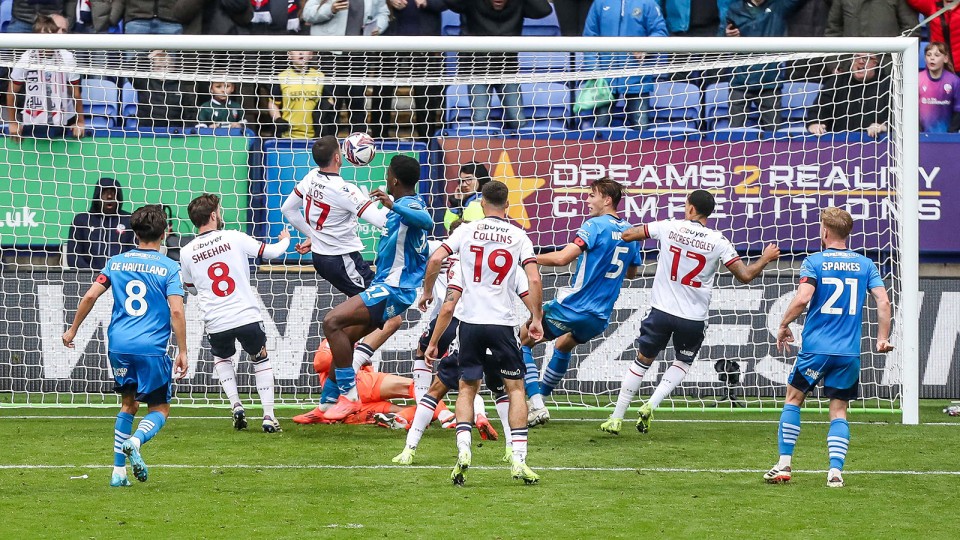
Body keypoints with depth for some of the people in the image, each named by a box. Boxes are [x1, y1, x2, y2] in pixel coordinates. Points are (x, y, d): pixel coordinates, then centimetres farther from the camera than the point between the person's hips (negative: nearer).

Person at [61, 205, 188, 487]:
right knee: (160, 409, 9)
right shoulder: (169, 268, -2)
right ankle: (136, 441, -24)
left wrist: (72, 330, 17)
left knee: (128, 403, 22)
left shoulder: (116, 262, 9)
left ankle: (118, 472, 15)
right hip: (151, 348, -4)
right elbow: (176, 311, -11)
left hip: (118, 345, 4)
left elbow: (90, 296, 5)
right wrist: (182, 352, -7)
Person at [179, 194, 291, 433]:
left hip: (216, 323, 2)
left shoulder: (187, 253, 2)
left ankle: (236, 405, 14)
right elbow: (271, 252, 5)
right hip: (247, 316, -2)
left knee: (221, 359, 32)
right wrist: (285, 240, 27)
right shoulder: (234, 238, -5)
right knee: (261, 359, 22)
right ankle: (269, 416, 11)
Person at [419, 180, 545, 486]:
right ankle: (519, 459, -2)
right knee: (515, 388, 7)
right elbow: (534, 280, -7)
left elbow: (435, 259, -5)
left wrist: (427, 292, 12)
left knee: (467, 387, 12)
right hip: (503, 322, -1)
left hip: (470, 320, 1)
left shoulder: (467, 231, 3)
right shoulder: (518, 237, 1)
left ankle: (463, 450, -6)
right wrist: (536, 319, 4)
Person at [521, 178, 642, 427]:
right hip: (600, 317, 8)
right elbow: (632, 272, 23)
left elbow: (562, 258, -24)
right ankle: (539, 400, 45)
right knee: (563, 346, 34)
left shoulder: (595, 225, -15)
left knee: (522, 341, 4)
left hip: (573, 309, -8)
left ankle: (536, 404, -6)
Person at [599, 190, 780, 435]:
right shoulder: (718, 241, -7)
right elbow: (745, 275, -6)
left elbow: (628, 234, 4)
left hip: (662, 311, 0)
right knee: (683, 363, 24)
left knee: (642, 361, 15)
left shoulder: (669, 227, -5)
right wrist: (766, 259, 12)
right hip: (694, 319, 0)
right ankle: (651, 405, 3)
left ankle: (616, 419, 15)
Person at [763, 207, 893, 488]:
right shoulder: (865, 264, 7)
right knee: (839, 411, 8)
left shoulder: (814, 262, -3)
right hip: (849, 353, 3)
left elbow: (802, 298, -16)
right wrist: (882, 339, 7)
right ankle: (836, 470, -6)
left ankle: (784, 465, 11)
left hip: (816, 348, -2)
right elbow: (883, 302, -1)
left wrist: (784, 325, -2)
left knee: (793, 399, 14)